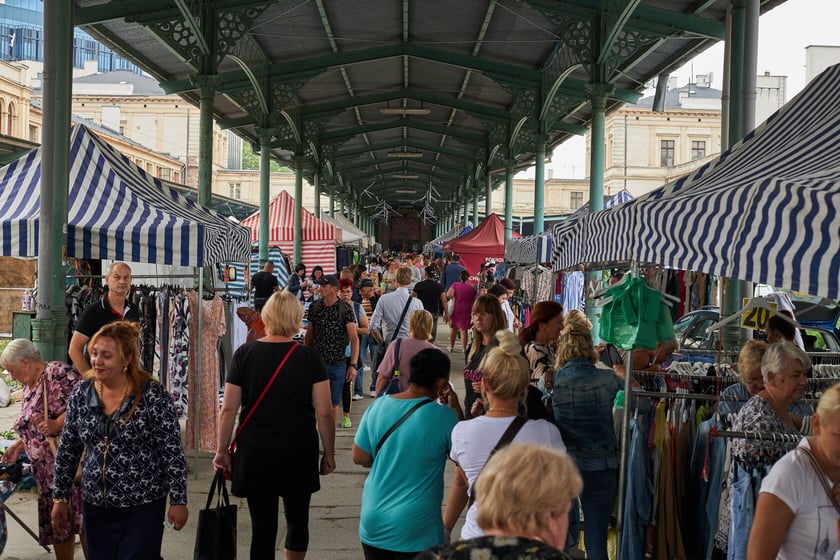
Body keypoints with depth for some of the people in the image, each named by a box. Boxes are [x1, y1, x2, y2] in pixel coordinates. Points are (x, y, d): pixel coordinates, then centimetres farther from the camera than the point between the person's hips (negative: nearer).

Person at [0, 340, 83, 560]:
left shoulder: (58, 373, -11)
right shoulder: (28, 388, 18)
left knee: (81, 518, -6)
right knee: (56, 523, 13)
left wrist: (57, 423, -27)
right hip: (47, 470, 9)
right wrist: (20, 445, 13)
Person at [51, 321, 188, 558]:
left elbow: (173, 453, -11)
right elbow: (67, 450, 9)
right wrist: (60, 497, 9)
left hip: (143, 508, -4)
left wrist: (178, 501, -10)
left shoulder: (153, 395, -14)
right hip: (95, 505, 4)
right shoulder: (81, 393, 0)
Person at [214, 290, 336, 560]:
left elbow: (228, 409, -3)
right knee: (297, 521, 18)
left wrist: (222, 450, 7)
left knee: (262, 526, 8)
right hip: (299, 453, 0)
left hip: (255, 453, 0)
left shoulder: (244, 354, -4)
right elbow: (324, 413, -6)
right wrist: (329, 453, 5)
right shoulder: (310, 358, -5)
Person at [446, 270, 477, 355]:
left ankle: (451, 347, 20)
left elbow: (449, 295, -16)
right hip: (466, 311, 0)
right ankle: (464, 348, 0)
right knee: (463, 329, 2)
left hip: (456, 309, 0)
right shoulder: (471, 288, -1)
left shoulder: (455, 285, -5)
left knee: (453, 328, 14)